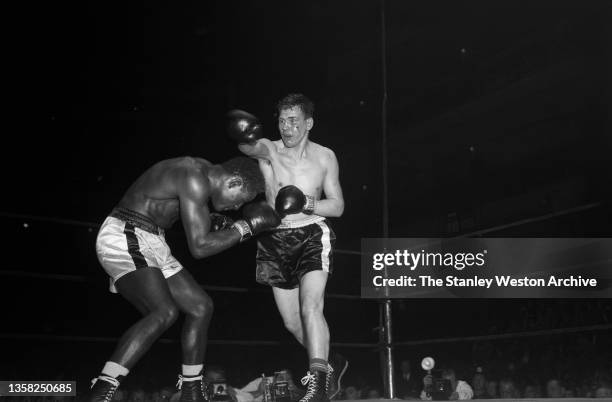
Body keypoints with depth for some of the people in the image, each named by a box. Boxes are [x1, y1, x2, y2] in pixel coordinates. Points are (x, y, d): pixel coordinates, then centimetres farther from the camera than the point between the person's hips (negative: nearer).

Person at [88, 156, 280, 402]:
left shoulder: (202, 170, 9)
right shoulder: (195, 180, -21)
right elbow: (199, 247, -23)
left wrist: (217, 222, 13)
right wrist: (246, 227, -14)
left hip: (149, 244, 11)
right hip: (124, 238, -11)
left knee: (200, 306, 9)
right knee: (164, 312, -29)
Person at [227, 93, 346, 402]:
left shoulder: (324, 157, 2)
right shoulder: (269, 150, -1)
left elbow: (338, 206, 5)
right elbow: (253, 147, -27)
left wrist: (306, 204, -15)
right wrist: (245, 139, -52)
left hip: (311, 236, -2)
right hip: (275, 241, 2)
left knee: (310, 308, -22)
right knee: (292, 322, 8)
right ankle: (327, 369, 29)